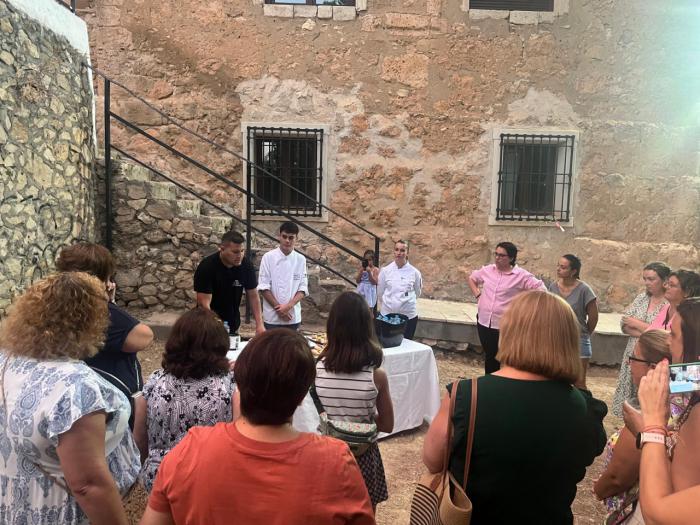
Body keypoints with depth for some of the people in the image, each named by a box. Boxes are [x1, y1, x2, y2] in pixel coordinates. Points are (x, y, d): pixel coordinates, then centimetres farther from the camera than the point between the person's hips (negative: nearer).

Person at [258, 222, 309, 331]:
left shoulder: (301, 259, 3)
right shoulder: (268, 257, -4)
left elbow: (303, 288, 2)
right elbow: (264, 287, -6)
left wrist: (289, 306, -13)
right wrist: (279, 308, -12)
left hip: (293, 317, 2)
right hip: (272, 317, -2)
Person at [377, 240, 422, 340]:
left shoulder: (414, 272, -3)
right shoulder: (385, 270, -3)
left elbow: (417, 293, 10)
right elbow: (379, 293, 6)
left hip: (409, 316, 0)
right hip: (388, 315, 0)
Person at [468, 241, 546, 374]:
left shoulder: (521, 275, -10)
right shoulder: (487, 270, 4)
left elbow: (541, 290, -11)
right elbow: (471, 278, 21)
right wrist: (477, 295, 8)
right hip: (484, 322, 4)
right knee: (489, 356, 18)